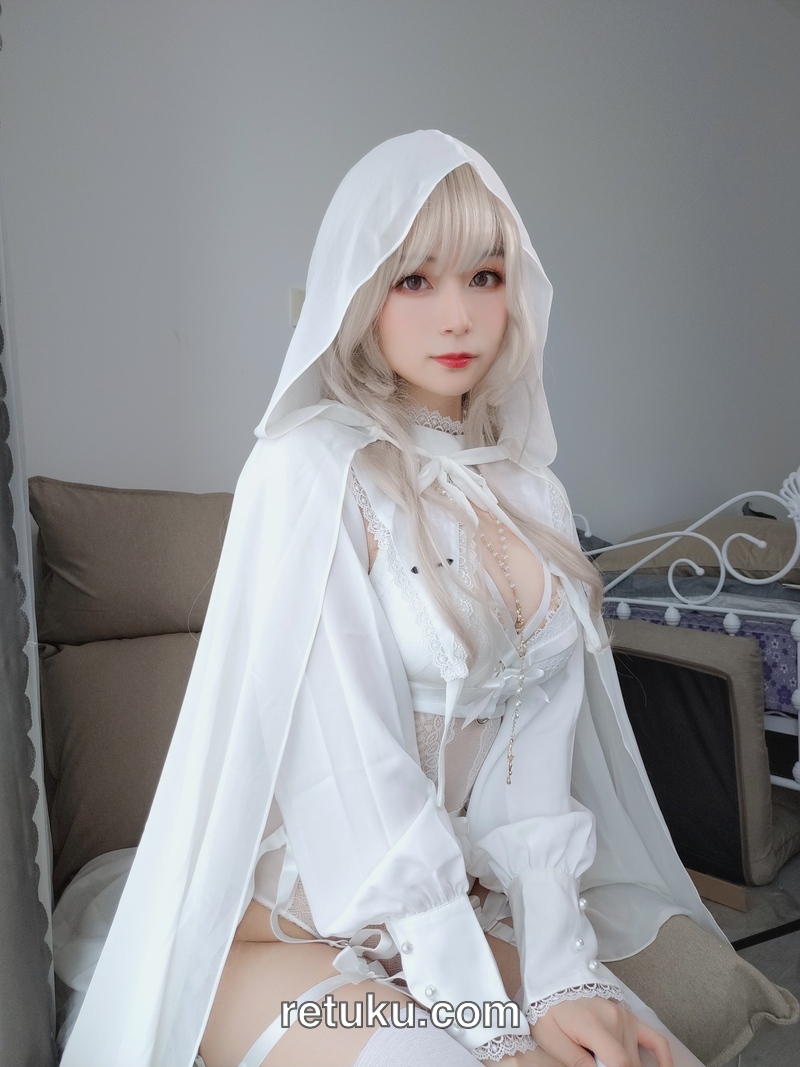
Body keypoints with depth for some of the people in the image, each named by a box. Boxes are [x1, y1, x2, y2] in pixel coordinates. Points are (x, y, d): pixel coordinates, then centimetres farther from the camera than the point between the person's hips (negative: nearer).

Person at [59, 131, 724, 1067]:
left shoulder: (528, 493, 5)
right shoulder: (311, 468, -15)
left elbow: (538, 743, -1)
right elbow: (352, 765, -20)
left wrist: (561, 972, -11)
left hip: (465, 907, 6)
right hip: (291, 920, -5)